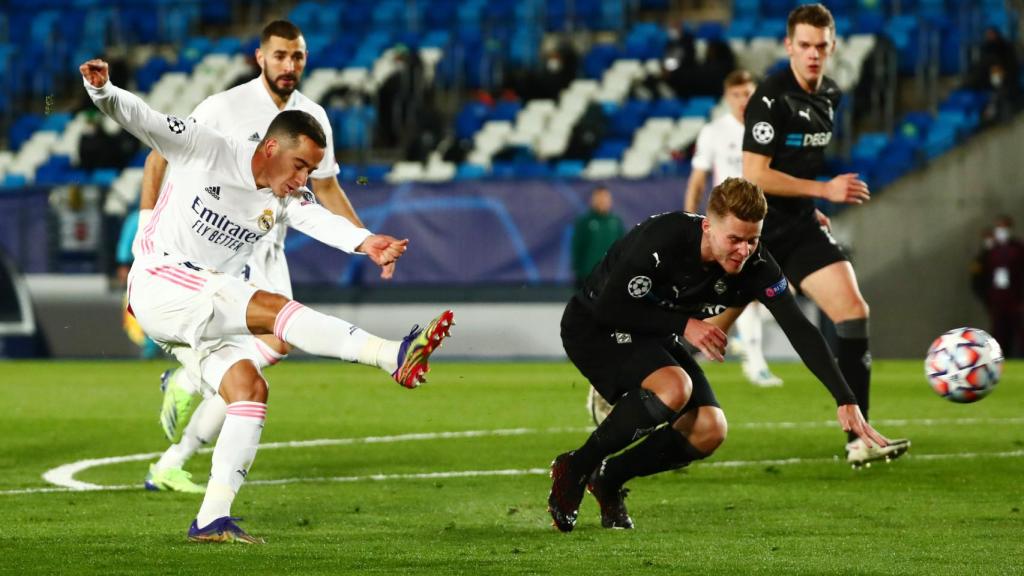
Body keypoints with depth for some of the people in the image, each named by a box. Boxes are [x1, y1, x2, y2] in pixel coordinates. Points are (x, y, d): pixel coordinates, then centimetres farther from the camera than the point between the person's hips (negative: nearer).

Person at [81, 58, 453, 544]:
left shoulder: (288, 201, 3)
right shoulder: (206, 150, -8)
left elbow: (324, 222, -17)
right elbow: (140, 118, -13)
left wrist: (364, 243, -40)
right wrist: (102, 90, -35)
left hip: (204, 314, 8)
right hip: (159, 283, -8)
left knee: (249, 390, -10)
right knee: (270, 307, -25)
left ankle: (212, 520, -10)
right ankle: (394, 356, -38)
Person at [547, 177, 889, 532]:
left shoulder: (755, 265, -18)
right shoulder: (663, 240, -33)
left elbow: (800, 331, -19)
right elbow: (609, 307, -27)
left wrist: (846, 400, -27)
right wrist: (684, 325, -27)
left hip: (655, 337, 7)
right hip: (593, 326, -6)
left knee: (709, 431, -12)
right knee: (674, 388, -33)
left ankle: (609, 479, 10)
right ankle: (573, 470, -17)